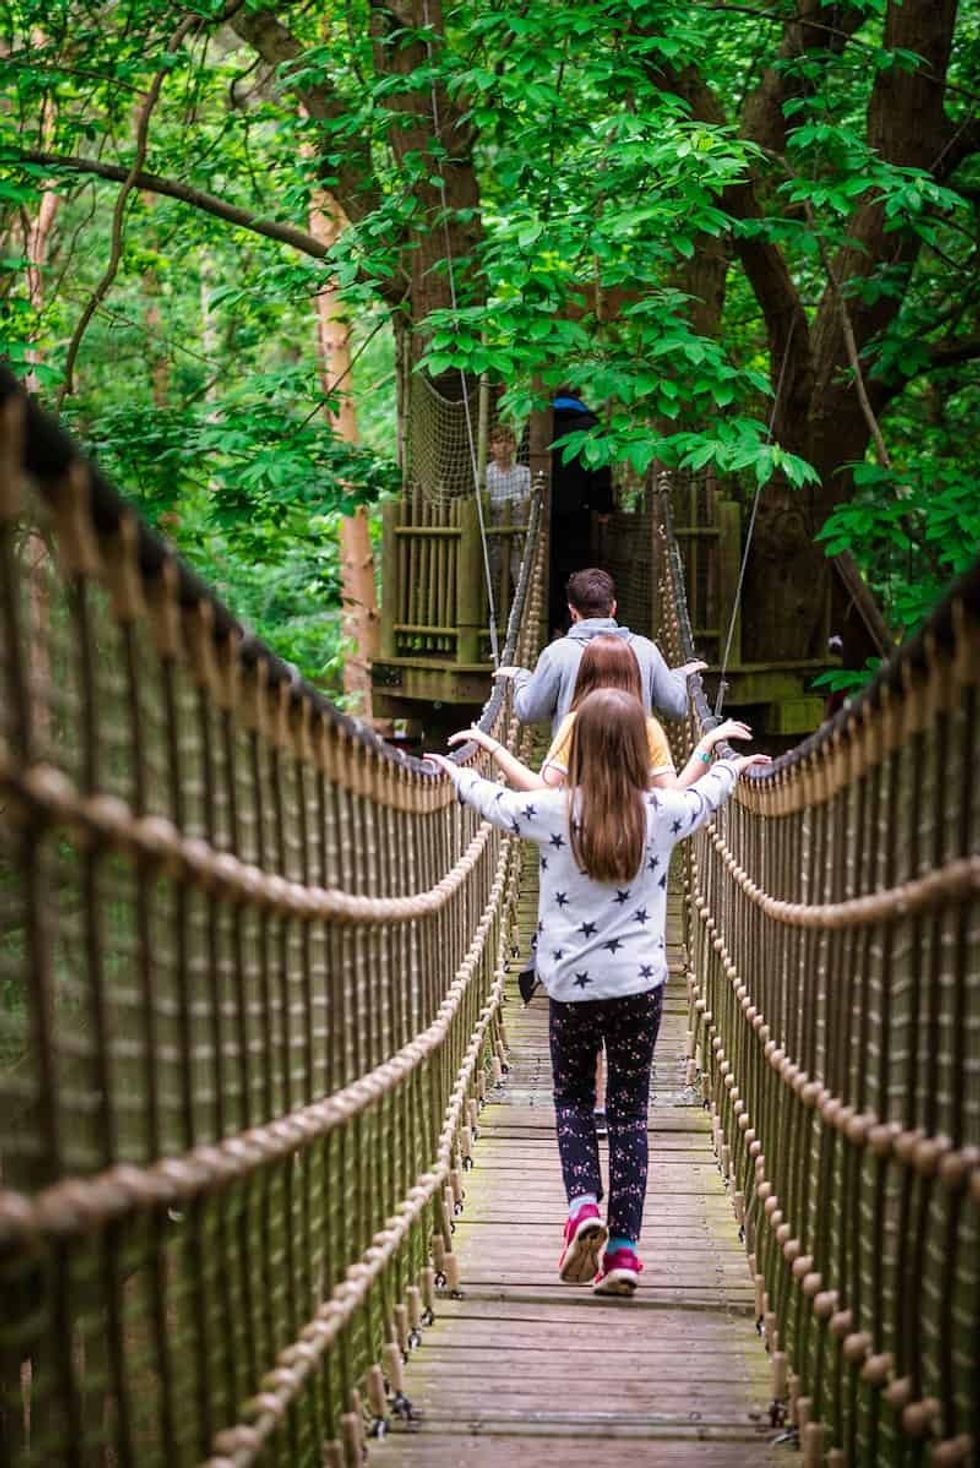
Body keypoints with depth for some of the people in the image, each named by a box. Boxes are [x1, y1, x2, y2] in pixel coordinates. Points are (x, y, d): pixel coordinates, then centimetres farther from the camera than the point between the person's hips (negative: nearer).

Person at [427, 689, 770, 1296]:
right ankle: (624, 1246, 4)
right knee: (630, 1110, 8)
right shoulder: (663, 812, -5)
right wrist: (734, 766, 39)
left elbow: (493, 798, 9)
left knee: (573, 1098, 17)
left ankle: (584, 1204, -5)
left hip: (572, 985, -1)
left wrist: (454, 769, 29)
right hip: (640, 984, 1)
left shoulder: (552, 811, -9)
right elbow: (707, 793, 17)